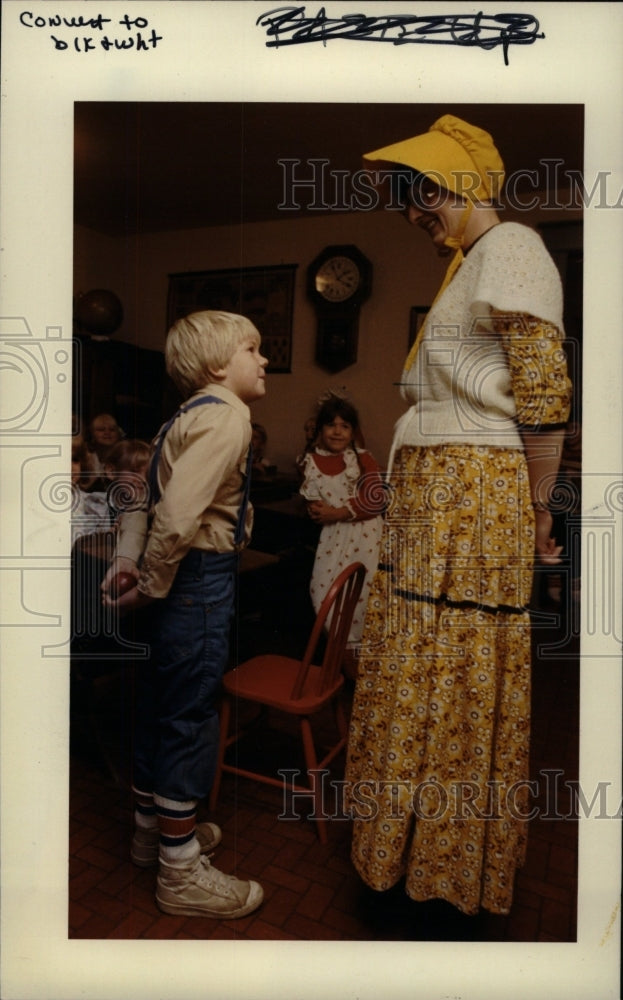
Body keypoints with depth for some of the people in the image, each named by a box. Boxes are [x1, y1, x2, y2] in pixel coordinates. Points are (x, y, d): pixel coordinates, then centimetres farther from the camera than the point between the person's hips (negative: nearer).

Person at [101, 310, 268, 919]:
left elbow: (146, 495, 14)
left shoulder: (192, 415, 15)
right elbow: (177, 514, -27)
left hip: (181, 573, 10)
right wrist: (150, 588, -16)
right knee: (191, 715, 1)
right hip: (201, 576, -10)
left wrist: (127, 556, 4)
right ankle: (182, 873, 18)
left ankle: (153, 827, 40)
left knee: (160, 703, 20)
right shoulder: (226, 416, -17)